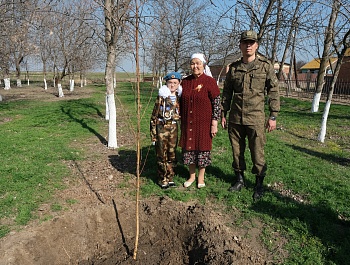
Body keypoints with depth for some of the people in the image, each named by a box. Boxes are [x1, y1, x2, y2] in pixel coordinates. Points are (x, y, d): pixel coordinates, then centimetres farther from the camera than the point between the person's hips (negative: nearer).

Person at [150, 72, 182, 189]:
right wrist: (153, 133, -8)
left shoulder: (179, 98, 5)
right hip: (162, 127, -3)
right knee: (162, 155, 4)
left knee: (172, 154, 10)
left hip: (174, 128, 3)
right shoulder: (161, 97, -6)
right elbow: (154, 116, -6)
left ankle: (170, 177, 24)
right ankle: (163, 179, 17)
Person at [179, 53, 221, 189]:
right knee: (189, 147, 10)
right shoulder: (185, 81, 5)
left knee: (202, 148, 6)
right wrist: (181, 122, 11)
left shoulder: (209, 81, -8)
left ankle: (201, 177, 25)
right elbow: (181, 103, 12)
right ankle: (192, 176, 29)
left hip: (204, 122, -4)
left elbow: (217, 103, -8)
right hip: (188, 123, 4)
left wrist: (214, 124, -11)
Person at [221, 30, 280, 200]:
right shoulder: (233, 68, 8)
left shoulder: (265, 66, 1)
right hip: (235, 118, 3)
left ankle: (259, 184, 21)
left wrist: (273, 116, -3)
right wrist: (223, 114, 11)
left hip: (256, 118, -3)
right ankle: (240, 179, 30)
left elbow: (273, 92, 1)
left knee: (257, 153, 2)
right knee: (237, 151, 11)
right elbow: (226, 92, 14)